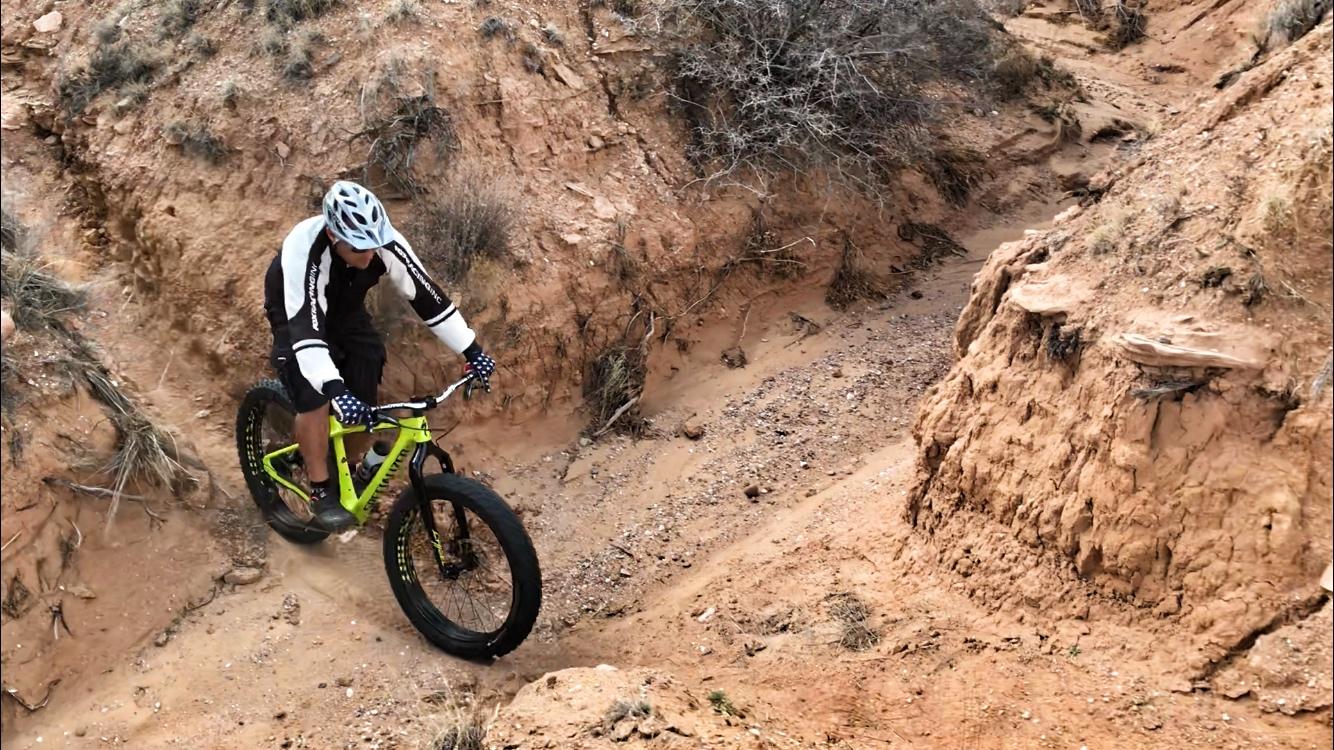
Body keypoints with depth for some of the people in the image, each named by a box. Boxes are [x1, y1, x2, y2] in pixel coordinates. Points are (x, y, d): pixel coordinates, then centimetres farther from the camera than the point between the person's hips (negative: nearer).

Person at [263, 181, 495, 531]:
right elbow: (305, 328, -49)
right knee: (315, 399, -21)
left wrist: (472, 351, -23)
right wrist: (335, 391, -61)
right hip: (297, 311, -4)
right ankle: (322, 492, -6)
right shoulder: (304, 250, -41)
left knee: (363, 396, -5)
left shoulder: (386, 243, -30)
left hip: (345, 308, 4)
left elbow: (426, 296, -22)